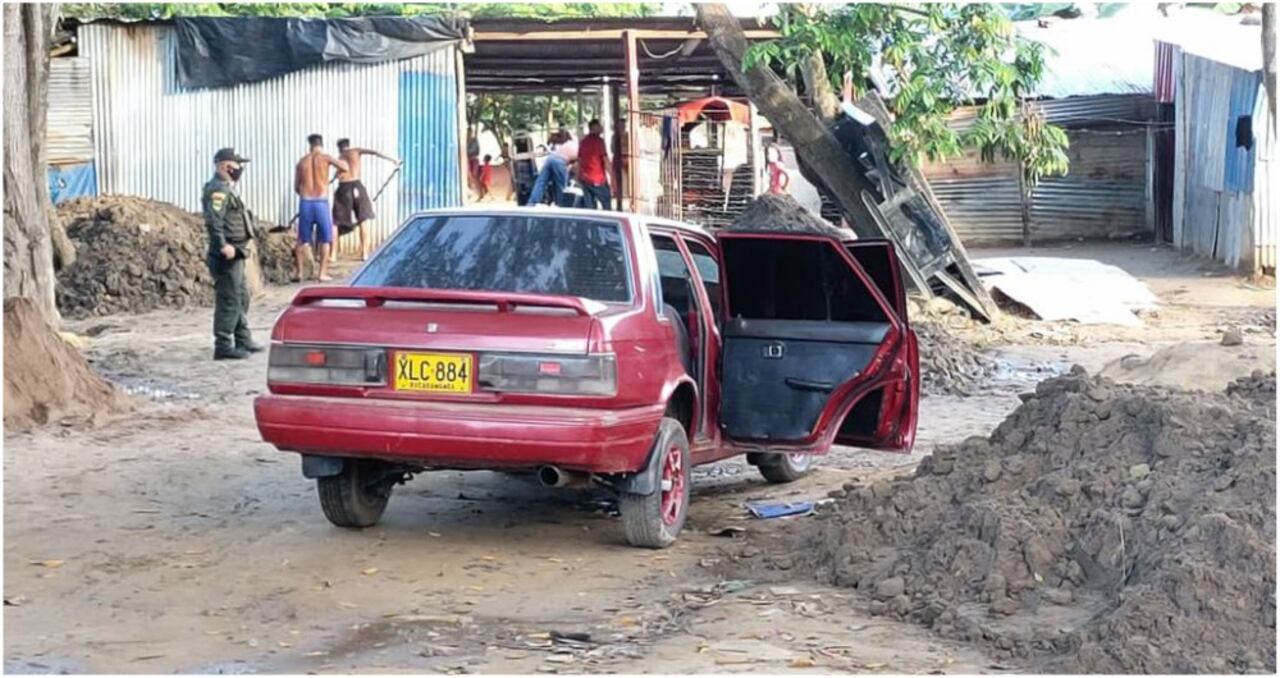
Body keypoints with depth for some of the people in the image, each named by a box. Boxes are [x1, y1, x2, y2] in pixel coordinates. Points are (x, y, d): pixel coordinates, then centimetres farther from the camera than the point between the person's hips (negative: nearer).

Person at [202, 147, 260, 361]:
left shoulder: (226, 189, 18)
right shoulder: (218, 190, -15)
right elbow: (213, 221, -28)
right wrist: (223, 245, -33)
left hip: (235, 254, 11)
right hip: (227, 255, -11)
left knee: (242, 297, 18)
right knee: (229, 300, -9)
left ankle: (243, 340, 28)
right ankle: (223, 346, -7)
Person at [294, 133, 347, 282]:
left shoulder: (302, 162, 9)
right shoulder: (325, 158, -2)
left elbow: (296, 187, 11)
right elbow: (345, 167, -7)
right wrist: (341, 162, 15)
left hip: (305, 203, 3)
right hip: (321, 202, -3)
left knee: (302, 240, 13)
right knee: (325, 239, 8)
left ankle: (299, 272, 12)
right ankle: (322, 273, 5)